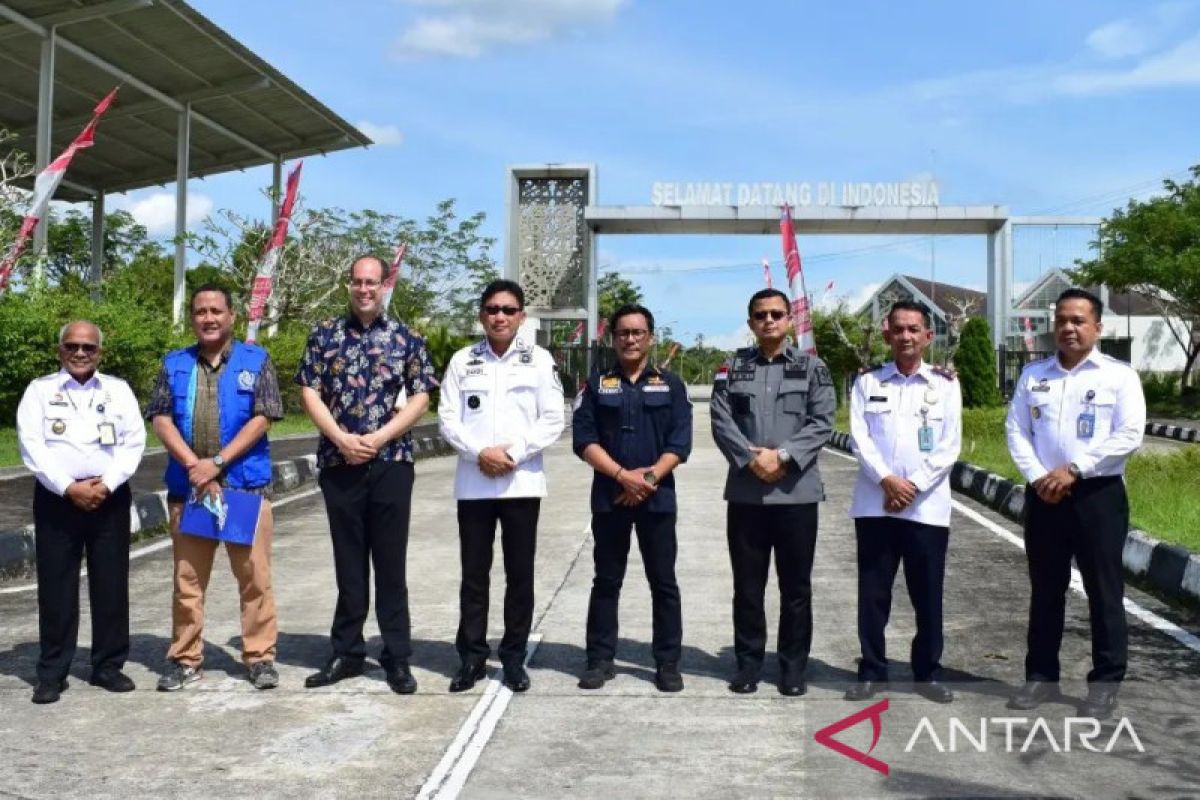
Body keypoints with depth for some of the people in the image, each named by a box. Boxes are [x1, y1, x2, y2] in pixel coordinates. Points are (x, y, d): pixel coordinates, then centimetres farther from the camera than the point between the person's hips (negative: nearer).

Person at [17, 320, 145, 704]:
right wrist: (68, 488, -14)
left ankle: (108, 666, 14)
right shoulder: (40, 390, 5)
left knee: (111, 585, 4)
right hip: (56, 499, -1)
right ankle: (52, 672, 10)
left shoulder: (119, 390, 10)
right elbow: (31, 445, -5)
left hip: (109, 498, 1)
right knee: (56, 587, 2)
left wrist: (106, 484, -12)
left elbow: (133, 442, 2)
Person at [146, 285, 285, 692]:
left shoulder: (256, 360, 4)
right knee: (187, 577, 8)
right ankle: (185, 659, 18)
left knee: (254, 575, 0)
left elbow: (262, 418, -5)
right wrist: (194, 466, -11)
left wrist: (217, 463, -12)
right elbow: (160, 419, 3)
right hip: (187, 486, 2)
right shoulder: (174, 364, 11)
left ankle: (260, 657, 9)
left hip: (247, 485, -2)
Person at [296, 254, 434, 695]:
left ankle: (397, 657, 10)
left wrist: (379, 438, -11)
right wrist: (342, 439, -11)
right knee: (348, 561, 9)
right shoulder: (325, 334, 7)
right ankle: (346, 652, 19)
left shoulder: (406, 338, 3)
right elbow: (309, 392, 3)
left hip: (391, 461, -1)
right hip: (338, 462, 1)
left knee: (391, 562, 2)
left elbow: (420, 397, 0)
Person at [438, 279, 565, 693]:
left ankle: (514, 657, 16)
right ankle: (472, 656, 16)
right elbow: (448, 419, 2)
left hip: (522, 482, -1)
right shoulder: (463, 360, 7)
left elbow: (552, 420, -1)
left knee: (520, 574, 5)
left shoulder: (540, 360, 4)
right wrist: (479, 453, -13)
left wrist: (514, 452, -12)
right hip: (473, 483, 1)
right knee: (474, 573, 6)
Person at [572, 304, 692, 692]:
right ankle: (600, 660, 16)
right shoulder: (597, 384, 7)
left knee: (663, 583, 4)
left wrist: (650, 477, -15)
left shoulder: (671, 385, 7)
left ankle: (668, 663, 13)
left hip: (658, 497, 0)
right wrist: (623, 475, -14)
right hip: (609, 497, 0)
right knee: (606, 581, 7)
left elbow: (680, 442, -1)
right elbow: (584, 439, -3)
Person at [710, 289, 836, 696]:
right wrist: (752, 459, -15)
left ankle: (793, 666, 18)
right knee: (747, 585, 8)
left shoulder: (812, 367, 5)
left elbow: (822, 422, -4)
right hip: (745, 491, 1)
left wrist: (782, 456, -15)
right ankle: (748, 662, 20)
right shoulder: (732, 368, 8)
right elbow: (721, 422, -2)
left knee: (796, 586, 6)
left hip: (797, 491, -1)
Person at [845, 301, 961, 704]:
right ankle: (872, 671, 16)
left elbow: (950, 446, -1)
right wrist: (886, 480, -14)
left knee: (928, 594, 6)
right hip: (874, 504, 1)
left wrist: (914, 485, -11)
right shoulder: (867, 382, 6)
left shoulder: (945, 384, 5)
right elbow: (859, 438, -1)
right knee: (872, 592, 5)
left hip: (928, 506, 0)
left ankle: (928, 673, 20)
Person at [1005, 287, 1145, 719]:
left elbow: (1129, 435, -10)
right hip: (1043, 495, 3)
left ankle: (1105, 682, 13)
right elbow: (1016, 430, 6)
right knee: (1045, 590, 10)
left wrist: (1074, 469, -15)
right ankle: (1042, 676, 20)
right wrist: (1037, 476, -9)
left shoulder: (1119, 375, -1)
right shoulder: (1033, 375, 10)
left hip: (1098, 493, -3)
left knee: (1103, 591, 3)